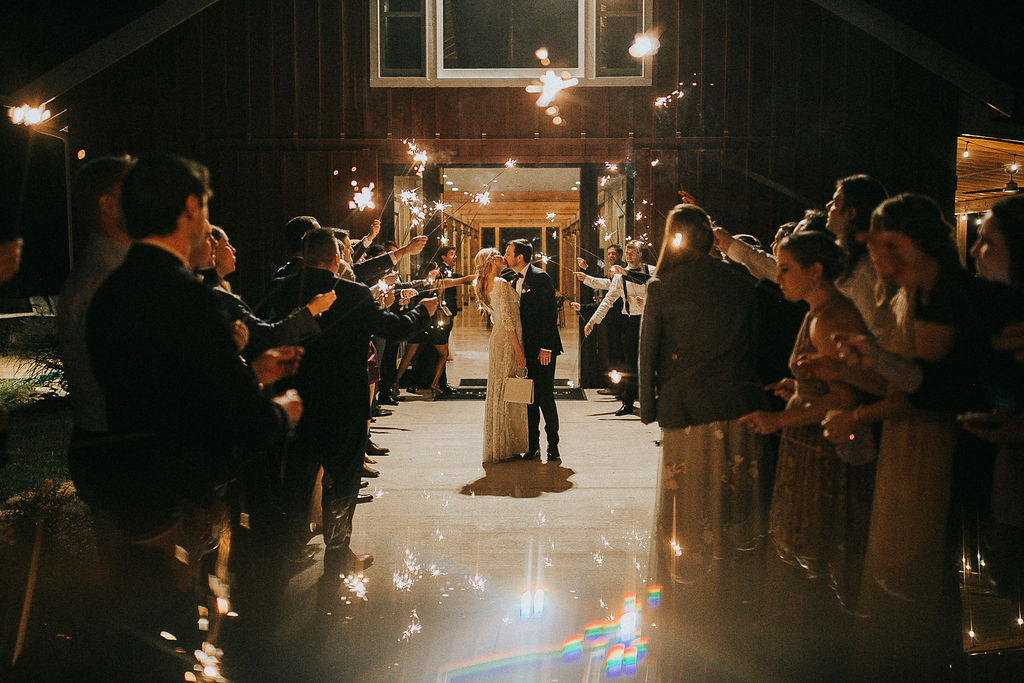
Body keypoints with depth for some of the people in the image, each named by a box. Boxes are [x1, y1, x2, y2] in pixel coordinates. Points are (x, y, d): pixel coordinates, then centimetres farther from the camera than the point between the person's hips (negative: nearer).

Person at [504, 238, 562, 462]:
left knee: (545, 396, -4)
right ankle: (533, 445, 14)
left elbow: (549, 314, -13)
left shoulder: (540, 278, -10)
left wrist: (546, 348, -16)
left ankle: (553, 445, 6)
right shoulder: (512, 279, 13)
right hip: (525, 348, 7)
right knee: (530, 397, 8)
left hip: (542, 349, -7)